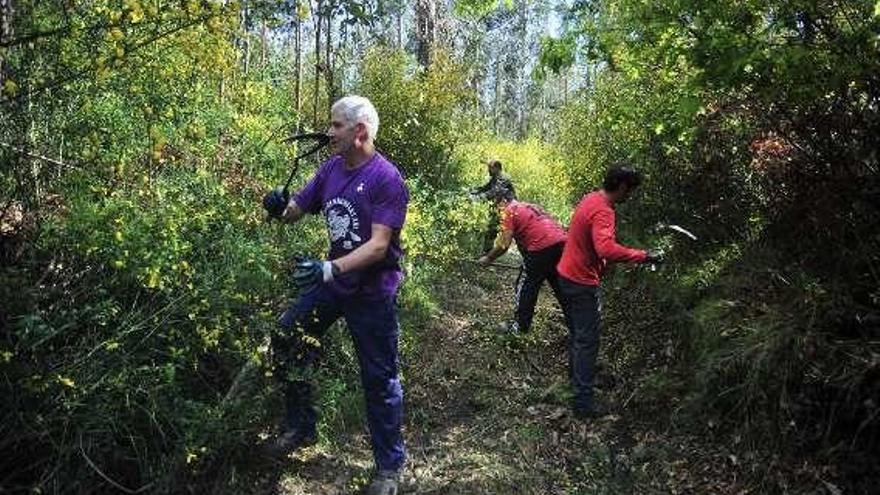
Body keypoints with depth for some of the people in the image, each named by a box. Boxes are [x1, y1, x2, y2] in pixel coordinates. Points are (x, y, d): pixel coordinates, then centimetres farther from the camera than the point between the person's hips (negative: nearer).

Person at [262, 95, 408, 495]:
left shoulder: (386, 178, -19)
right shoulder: (331, 168, 2)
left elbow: (379, 245, -26)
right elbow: (298, 209, 8)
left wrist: (328, 269, -37)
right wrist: (280, 208, -16)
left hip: (372, 291, -7)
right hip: (331, 280, 7)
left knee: (378, 378, 4)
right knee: (286, 342, 11)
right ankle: (300, 428, 31)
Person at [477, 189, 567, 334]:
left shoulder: (509, 211, 4)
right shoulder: (531, 206, 29)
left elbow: (504, 245, -2)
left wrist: (488, 258, 13)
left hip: (541, 247, -7)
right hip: (561, 242, 7)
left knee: (525, 288, 9)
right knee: (560, 286, 20)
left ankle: (520, 326, 17)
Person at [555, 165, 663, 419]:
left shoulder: (592, 198, 7)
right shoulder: (603, 211, -25)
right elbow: (606, 249, -41)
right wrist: (643, 256, -34)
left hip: (567, 275, 10)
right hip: (582, 283, -10)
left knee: (577, 334, 24)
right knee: (587, 341, -2)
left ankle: (577, 378, 41)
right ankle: (583, 402, 4)